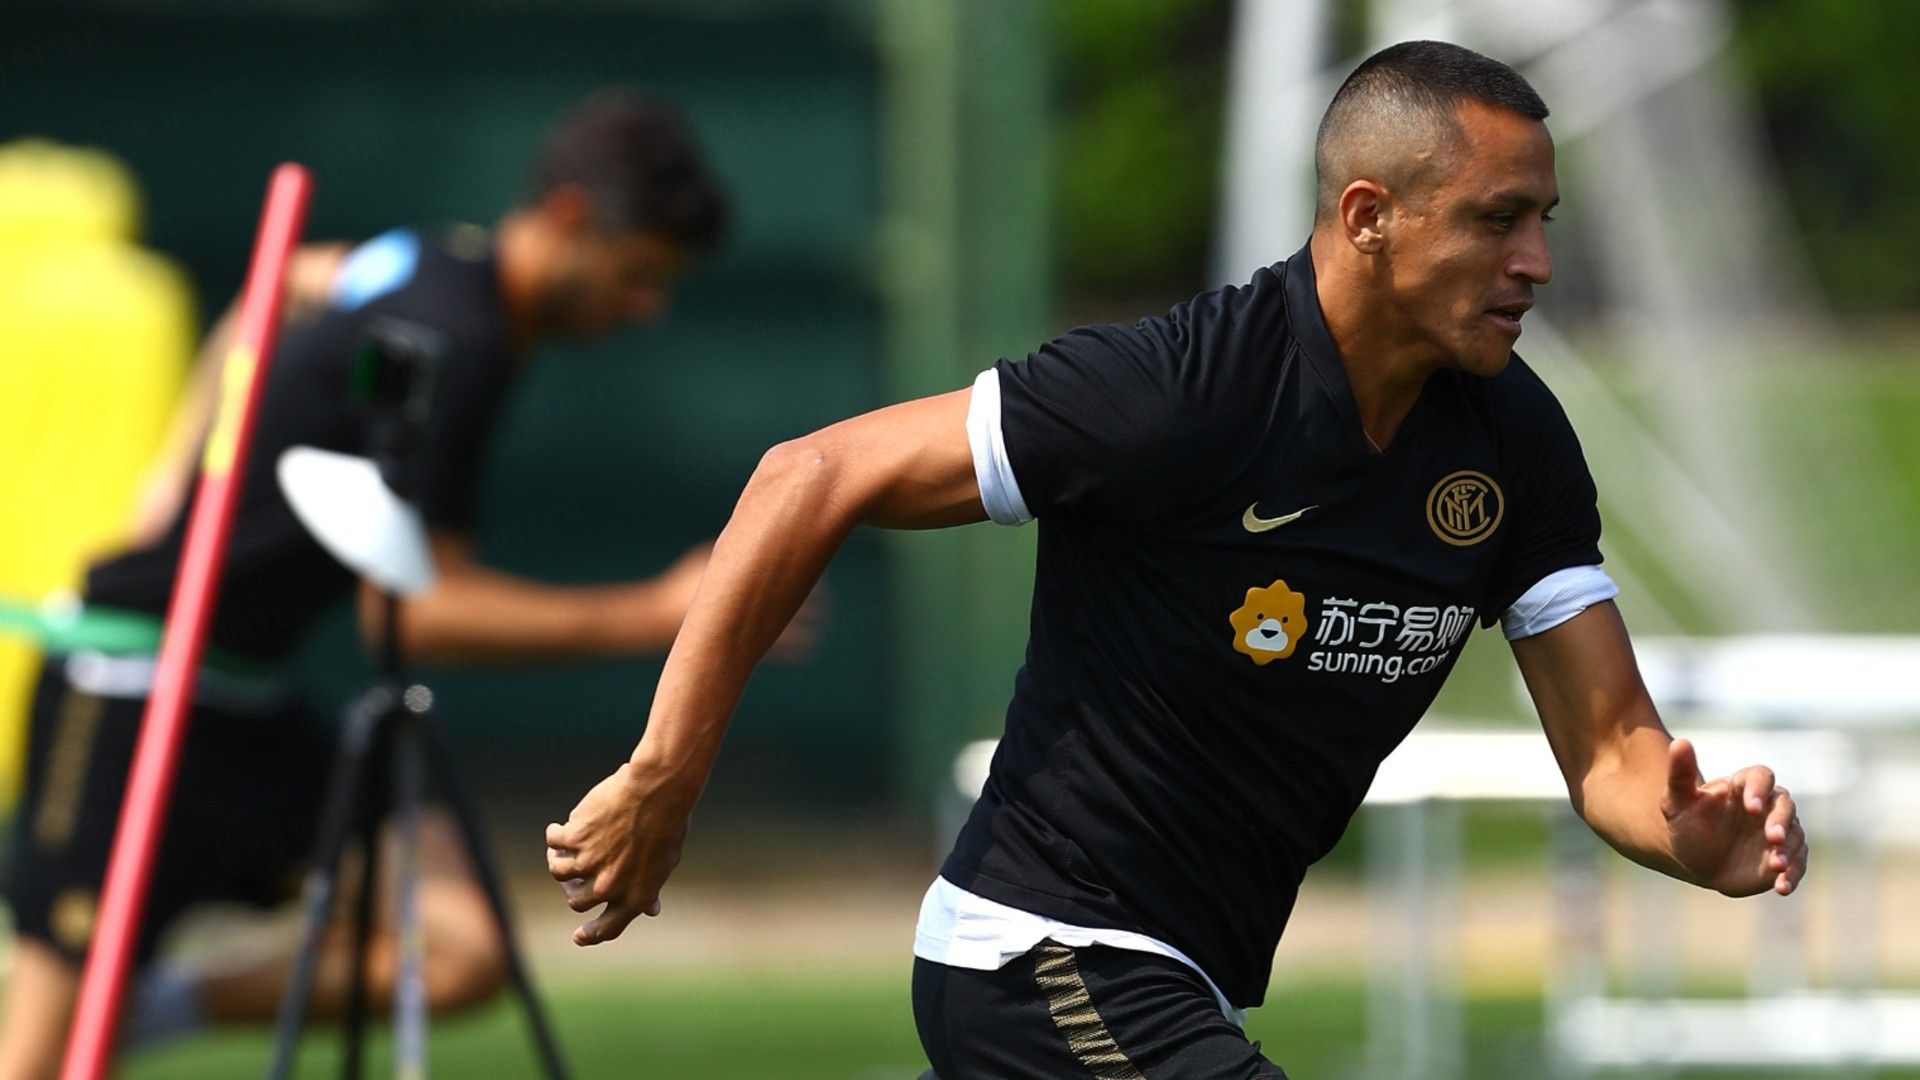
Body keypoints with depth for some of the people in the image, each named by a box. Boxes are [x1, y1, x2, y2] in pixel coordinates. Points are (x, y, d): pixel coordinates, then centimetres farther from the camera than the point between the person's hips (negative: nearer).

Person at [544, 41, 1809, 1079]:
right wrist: (662, 782, -18)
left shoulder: (1514, 440, -1)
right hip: (1050, 957, -9)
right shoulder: (1183, 391, -22)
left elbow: (1610, 743, 0)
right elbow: (813, 480, -17)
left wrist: (1699, 833, -25)